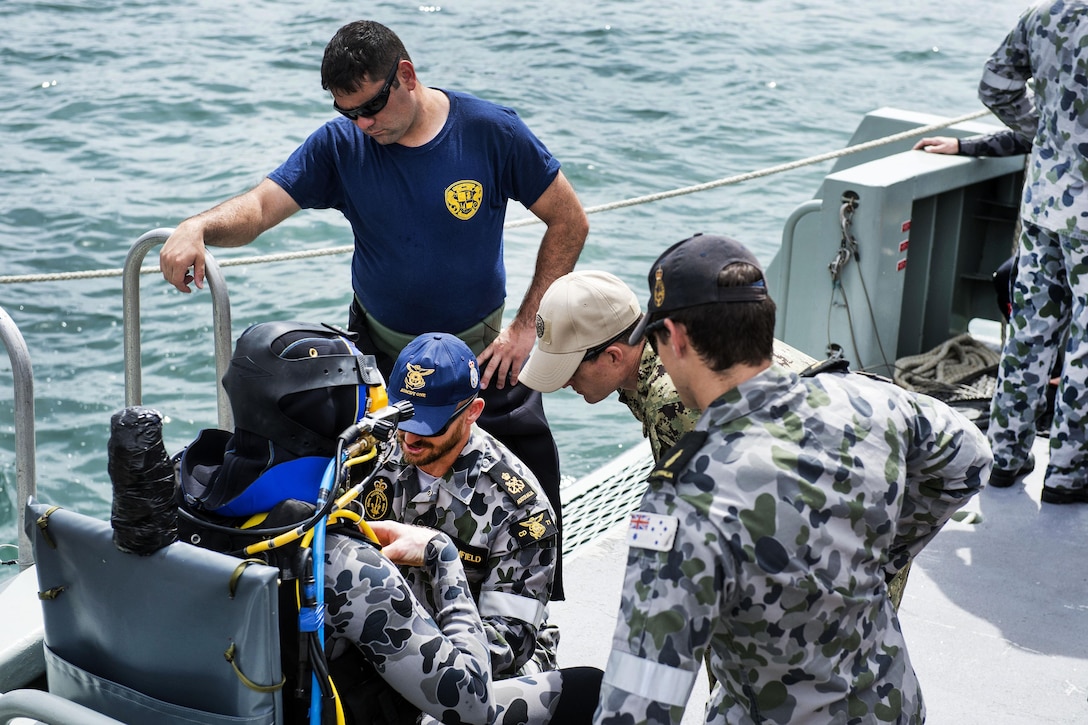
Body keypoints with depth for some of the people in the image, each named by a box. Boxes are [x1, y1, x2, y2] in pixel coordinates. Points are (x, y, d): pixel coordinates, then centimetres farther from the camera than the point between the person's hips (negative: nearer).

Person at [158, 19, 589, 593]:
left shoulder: (490, 131, -13)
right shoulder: (341, 144, -9)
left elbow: (569, 222, -6)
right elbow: (261, 205, -19)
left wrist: (526, 327, -10)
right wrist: (199, 227, -42)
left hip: (481, 352, -1)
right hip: (378, 351, 2)